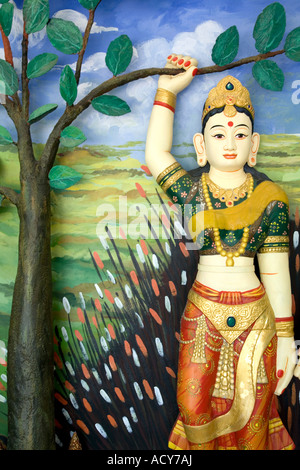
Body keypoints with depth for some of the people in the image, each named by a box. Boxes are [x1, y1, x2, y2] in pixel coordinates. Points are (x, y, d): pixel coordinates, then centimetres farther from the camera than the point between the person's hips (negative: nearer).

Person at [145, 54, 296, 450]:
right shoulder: (192, 191, -1)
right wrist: (167, 91, 4)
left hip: (255, 314, 0)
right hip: (203, 311, 1)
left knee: (252, 411, 15)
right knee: (197, 408, 11)